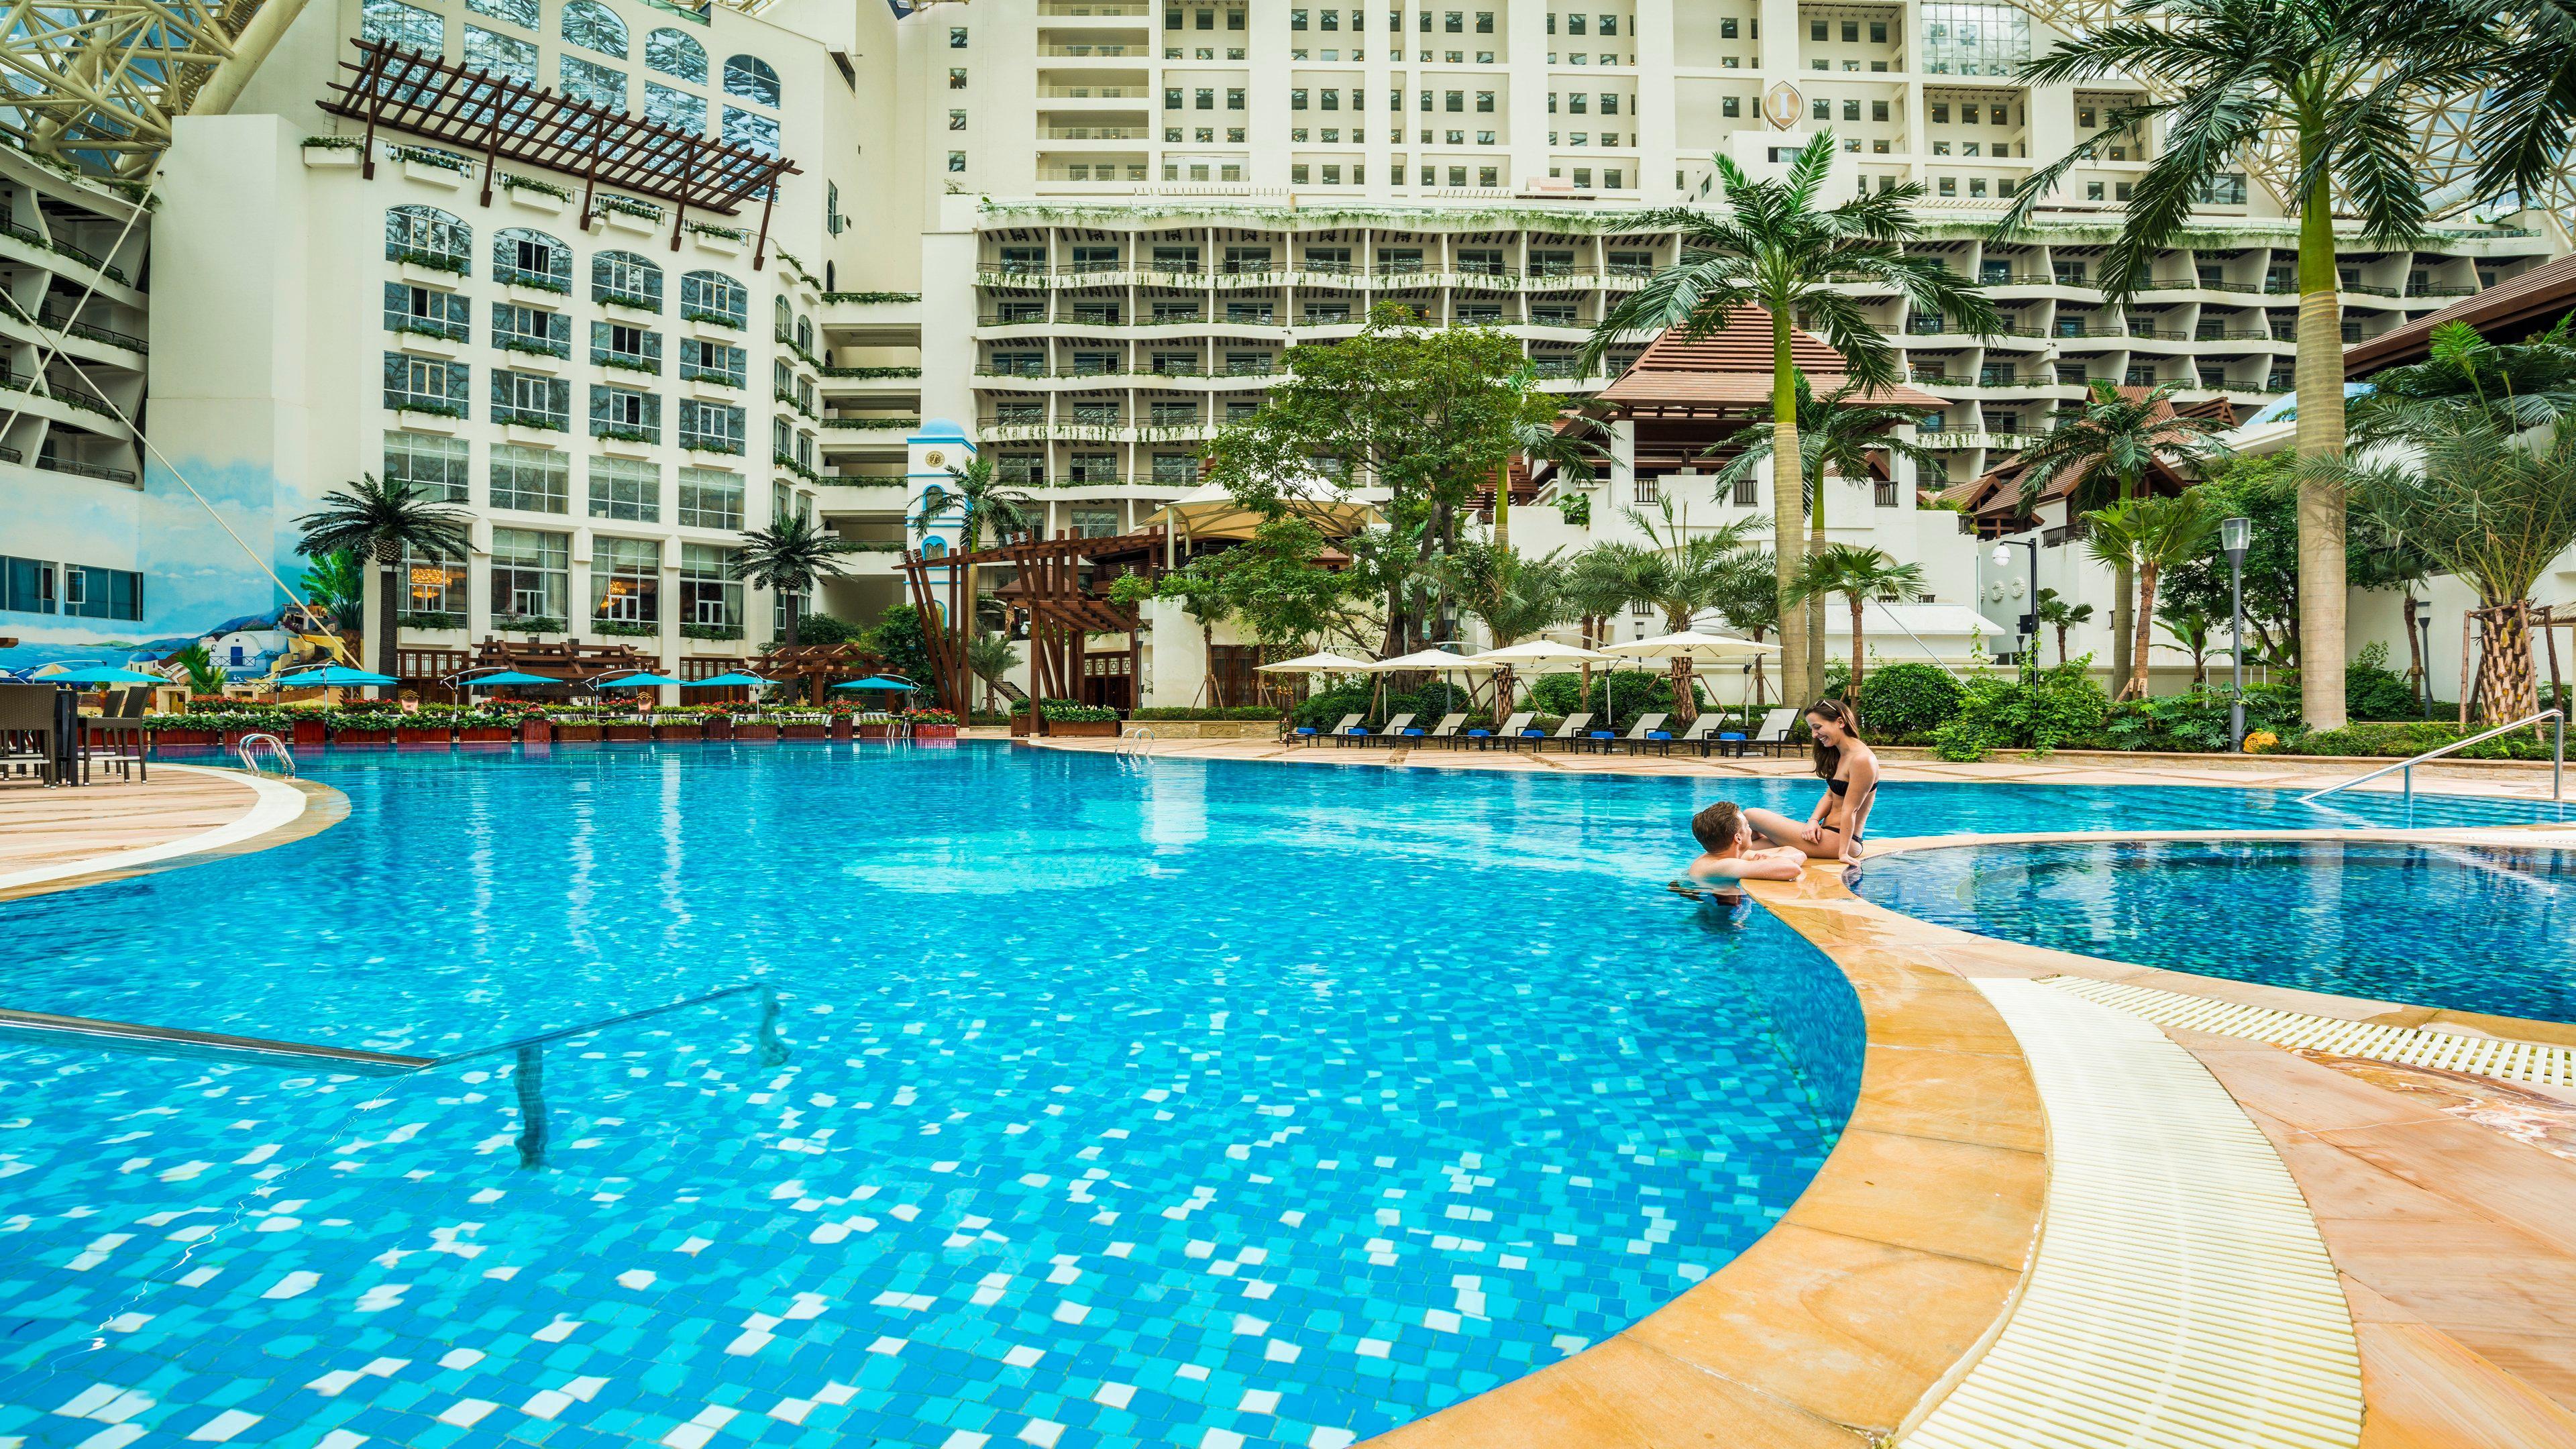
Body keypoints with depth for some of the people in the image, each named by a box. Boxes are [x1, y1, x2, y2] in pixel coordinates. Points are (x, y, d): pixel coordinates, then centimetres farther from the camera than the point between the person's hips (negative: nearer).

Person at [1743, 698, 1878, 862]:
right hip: (1828, 833, 10)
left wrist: (1843, 853, -18)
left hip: (1838, 841, -10)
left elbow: (1850, 810, -19)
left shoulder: (1862, 760, -17)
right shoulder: (1840, 755, 14)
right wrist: (1813, 821, -5)